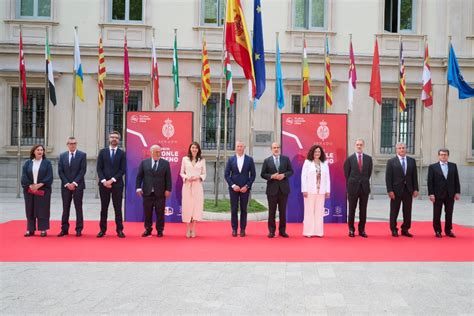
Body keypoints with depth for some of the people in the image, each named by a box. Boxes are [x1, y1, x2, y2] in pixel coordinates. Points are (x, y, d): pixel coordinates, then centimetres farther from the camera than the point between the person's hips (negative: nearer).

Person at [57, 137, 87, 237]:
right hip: (65, 186, 3)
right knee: (65, 208, 6)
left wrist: (74, 183, -12)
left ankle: (79, 229, 6)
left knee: (78, 208, 2)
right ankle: (64, 229, 11)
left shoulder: (82, 155, 0)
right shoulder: (62, 156, 9)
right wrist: (67, 183, -7)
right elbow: (60, 171, 5)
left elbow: (83, 170, -6)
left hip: (78, 186, -3)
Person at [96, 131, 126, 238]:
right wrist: (103, 181, -10)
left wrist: (112, 180, -11)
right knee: (104, 208, 6)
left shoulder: (122, 153, 3)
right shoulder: (102, 152, 7)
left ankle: (119, 230, 7)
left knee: (118, 208, 2)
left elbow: (123, 170, -3)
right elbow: (99, 168, 3)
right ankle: (102, 229, 12)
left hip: (117, 184, -1)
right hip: (104, 183, 1)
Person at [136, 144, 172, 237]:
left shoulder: (165, 163, 4)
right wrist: (138, 187, -5)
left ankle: (160, 230, 16)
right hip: (147, 192, 1)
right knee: (147, 212, 8)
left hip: (160, 193, -1)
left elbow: (168, 178, 2)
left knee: (160, 213, 4)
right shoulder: (144, 162, 5)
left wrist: (168, 189, -5)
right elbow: (139, 176, 5)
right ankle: (148, 229, 20)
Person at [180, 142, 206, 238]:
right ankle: (188, 229, 6)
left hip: (197, 186, 0)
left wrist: (198, 177, -11)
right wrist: (187, 177, -12)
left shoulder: (202, 160, 7)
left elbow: (204, 174, 8)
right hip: (187, 186, 0)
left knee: (196, 206, -2)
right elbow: (181, 173, 7)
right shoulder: (185, 159, 6)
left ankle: (193, 229, 5)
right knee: (187, 206, -1)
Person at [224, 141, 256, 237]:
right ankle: (234, 229, 10)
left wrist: (247, 186, -8)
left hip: (245, 188, 0)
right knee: (234, 209, 2)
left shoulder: (249, 159, 2)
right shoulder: (231, 159, 4)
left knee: (244, 209, 4)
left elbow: (253, 175, 2)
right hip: (233, 188, 0)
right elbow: (226, 174, 3)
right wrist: (233, 185, -8)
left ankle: (243, 229, 11)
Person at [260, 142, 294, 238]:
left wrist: (284, 175, -13)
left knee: (283, 210, 7)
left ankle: (282, 230, 15)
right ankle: (271, 231, 12)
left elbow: (291, 171, 5)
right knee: (272, 211, 4)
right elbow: (263, 174, 1)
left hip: (284, 188, 1)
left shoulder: (286, 159, 6)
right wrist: (272, 176, -15)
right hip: (272, 189, -1)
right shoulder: (267, 161, 2)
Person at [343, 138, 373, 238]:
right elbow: (347, 174, 4)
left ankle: (362, 230, 14)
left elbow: (369, 173, 11)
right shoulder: (349, 159, -1)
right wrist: (351, 184, 5)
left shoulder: (368, 158, 5)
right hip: (353, 187, -2)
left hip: (365, 187, 2)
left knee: (363, 210, 5)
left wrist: (365, 181, 8)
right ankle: (351, 229, 13)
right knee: (352, 210, 4)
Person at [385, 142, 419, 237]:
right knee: (394, 211, 3)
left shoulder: (412, 161, 9)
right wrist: (390, 190, -12)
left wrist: (415, 189, 2)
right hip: (396, 190, -3)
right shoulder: (391, 161, -1)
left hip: (408, 190, 3)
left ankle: (405, 230, 16)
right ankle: (394, 230, 13)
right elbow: (388, 177, -5)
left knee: (407, 211, 6)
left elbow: (414, 176, 9)